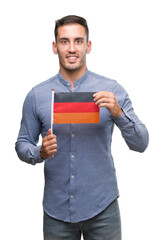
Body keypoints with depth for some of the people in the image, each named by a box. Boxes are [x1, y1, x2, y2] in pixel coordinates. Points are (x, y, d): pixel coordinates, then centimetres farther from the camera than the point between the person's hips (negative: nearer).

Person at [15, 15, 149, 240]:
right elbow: (22, 144, 6)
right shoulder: (37, 95, 0)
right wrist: (40, 152, -15)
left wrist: (118, 113, -22)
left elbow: (140, 144, -6)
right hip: (56, 210, 1)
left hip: (102, 207, -1)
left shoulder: (112, 90, -3)